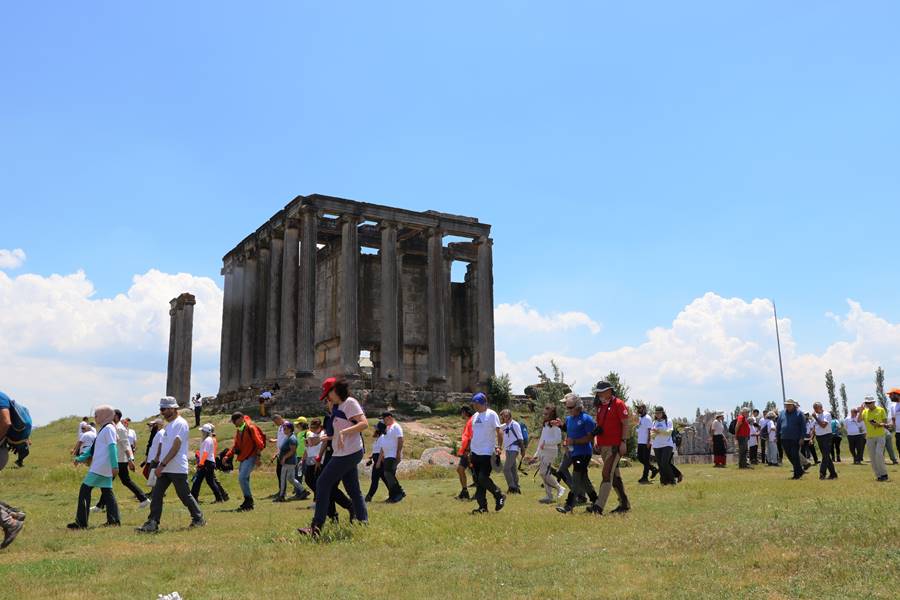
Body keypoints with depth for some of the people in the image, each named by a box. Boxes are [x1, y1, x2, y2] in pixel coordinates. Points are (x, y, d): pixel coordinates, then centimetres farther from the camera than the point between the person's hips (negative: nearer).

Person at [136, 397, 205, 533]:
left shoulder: (181, 423, -13)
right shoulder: (168, 425, 17)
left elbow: (176, 447, -20)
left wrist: (162, 464, -22)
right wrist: (160, 464, 14)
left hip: (177, 469, -9)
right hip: (164, 468, 9)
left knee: (184, 495, 2)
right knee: (156, 495, 1)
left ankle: (198, 519, 17)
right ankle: (153, 524, 2)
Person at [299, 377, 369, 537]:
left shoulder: (350, 402, -11)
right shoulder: (339, 406, 19)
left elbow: (364, 423, -20)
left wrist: (344, 431, -30)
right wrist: (331, 407, 15)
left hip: (348, 453, -10)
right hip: (348, 453, 10)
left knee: (323, 483, -8)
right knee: (353, 490, 10)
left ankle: (316, 527, -7)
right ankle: (363, 522, 12)